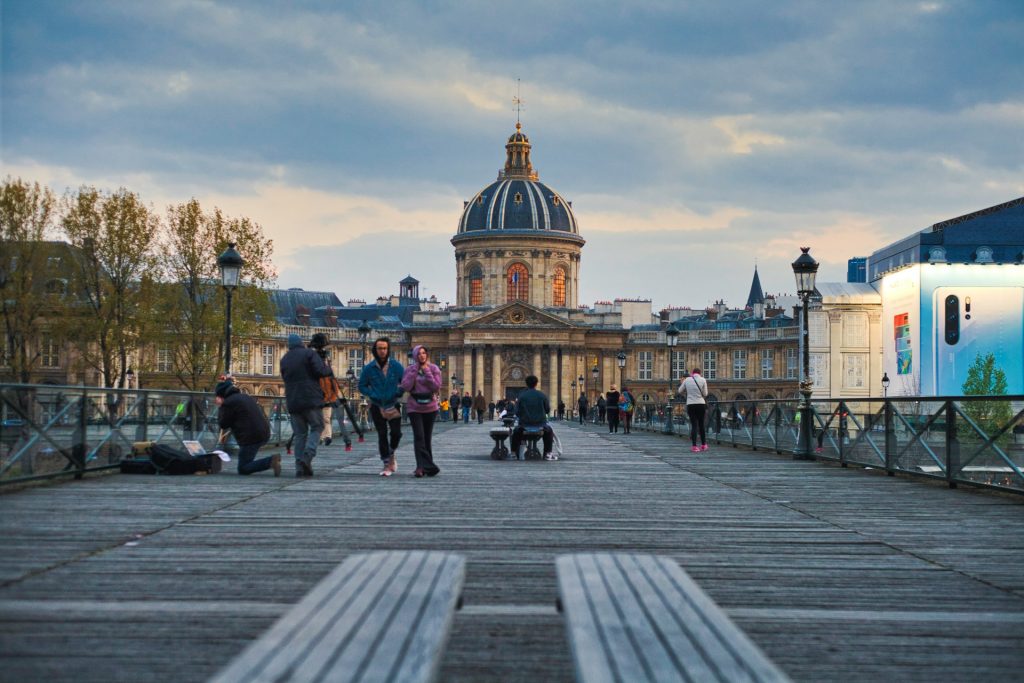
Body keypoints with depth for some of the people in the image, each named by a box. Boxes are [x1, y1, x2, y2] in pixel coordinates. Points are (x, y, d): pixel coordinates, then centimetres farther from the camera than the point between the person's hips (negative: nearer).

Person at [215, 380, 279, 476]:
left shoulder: (228, 403, -7)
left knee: (242, 469, -5)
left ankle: (270, 462, -23)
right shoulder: (245, 396, 21)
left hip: (251, 437, -9)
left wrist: (220, 407, 7)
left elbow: (223, 424, -2)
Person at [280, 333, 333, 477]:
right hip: (311, 399, -5)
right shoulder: (309, 353, -1)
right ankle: (307, 455, -17)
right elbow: (320, 370, -13)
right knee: (317, 427, 7)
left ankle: (300, 467, 0)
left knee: (300, 433, 8)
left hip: (292, 401, 5)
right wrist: (329, 370, 6)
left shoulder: (284, 359, 16)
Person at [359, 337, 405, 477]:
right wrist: (372, 395, -10)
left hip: (393, 405, 1)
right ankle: (385, 463, 6)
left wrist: (399, 393, -10)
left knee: (396, 432, -6)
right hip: (377, 406, -1)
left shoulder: (396, 366, -3)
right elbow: (362, 386, 5)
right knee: (382, 435, -2)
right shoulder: (369, 368, -4)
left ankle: (391, 454, 23)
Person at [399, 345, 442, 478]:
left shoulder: (434, 369, 1)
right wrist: (414, 370, -13)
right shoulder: (410, 369, 1)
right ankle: (427, 466, -21)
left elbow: (436, 387, -10)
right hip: (414, 407, -2)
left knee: (427, 438, 7)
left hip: (430, 407, 2)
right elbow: (405, 387, -11)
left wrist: (427, 372, -14)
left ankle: (422, 467, 14)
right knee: (419, 436, -15)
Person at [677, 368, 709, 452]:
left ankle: (694, 446, -8)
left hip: (690, 404, 0)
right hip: (701, 404, 0)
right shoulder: (703, 380, -2)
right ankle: (703, 445, 21)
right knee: (701, 425, 13)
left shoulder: (687, 380, 2)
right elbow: (705, 394, 1)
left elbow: (680, 391, 12)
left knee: (694, 425, 0)